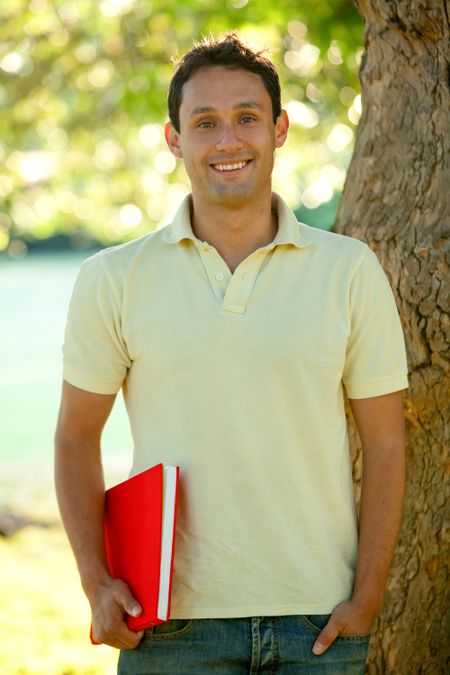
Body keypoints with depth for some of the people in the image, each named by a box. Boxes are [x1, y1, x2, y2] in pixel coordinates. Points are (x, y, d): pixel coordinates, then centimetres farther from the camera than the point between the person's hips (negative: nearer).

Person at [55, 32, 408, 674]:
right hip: (172, 622, 0)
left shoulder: (351, 271, 2)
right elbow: (77, 438, 8)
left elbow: (385, 445, 4)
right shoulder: (114, 279, 1)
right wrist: (97, 585, -3)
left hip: (318, 621, 1)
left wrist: (367, 598, -4)